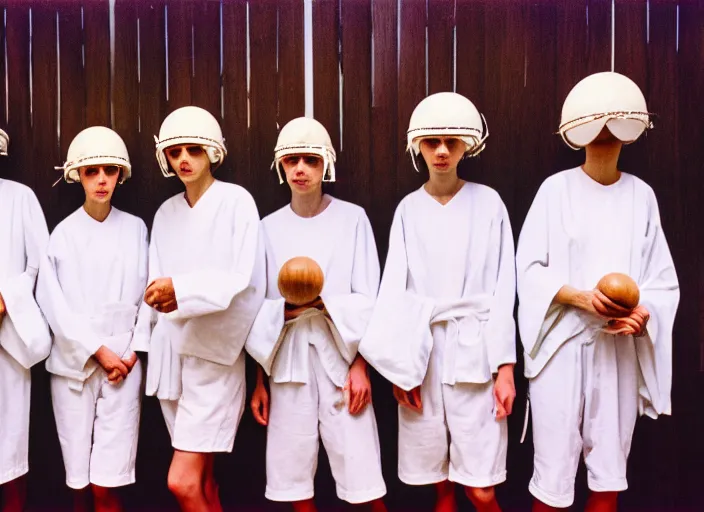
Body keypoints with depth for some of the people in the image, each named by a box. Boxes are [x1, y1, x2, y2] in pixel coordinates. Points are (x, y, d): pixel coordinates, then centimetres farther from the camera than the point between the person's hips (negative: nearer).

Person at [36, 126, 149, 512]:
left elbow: (146, 295, 4)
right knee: (79, 480, 8)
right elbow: (53, 303, -4)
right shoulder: (62, 233, 0)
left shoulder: (136, 229, 4)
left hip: (124, 363, 0)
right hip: (74, 364, 0)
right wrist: (98, 351, -8)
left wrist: (131, 352, -4)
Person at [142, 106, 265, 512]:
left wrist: (182, 290, -25)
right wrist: (163, 297, -13)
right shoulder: (166, 213, 13)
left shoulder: (236, 201, -5)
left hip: (214, 351, -6)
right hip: (173, 351, 6)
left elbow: (242, 278, -13)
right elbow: (157, 284, 10)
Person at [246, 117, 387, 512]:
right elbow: (260, 309, 9)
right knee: (294, 478, 8)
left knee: (362, 479, -2)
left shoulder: (352, 219, 1)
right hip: (288, 361, 3)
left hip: (340, 357, -2)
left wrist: (361, 366, -12)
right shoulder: (270, 227, 7)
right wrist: (259, 381, 8)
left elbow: (367, 302, -1)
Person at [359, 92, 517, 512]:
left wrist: (505, 367, -5)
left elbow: (503, 290, -1)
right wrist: (398, 365, -3)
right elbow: (395, 290, 3)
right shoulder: (408, 209, 6)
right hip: (421, 351, 2)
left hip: (473, 352, -2)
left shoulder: (488, 203, 1)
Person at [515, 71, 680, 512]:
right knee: (555, 466, 3)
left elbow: (662, 278, 6)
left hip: (620, 348, 3)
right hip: (562, 343, -3)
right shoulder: (557, 188, -2)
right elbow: (529, 267, -4)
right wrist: (582, 298, -17)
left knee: (611, 470, 12)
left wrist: (642, 314, -14)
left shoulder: (641, 195, 6)